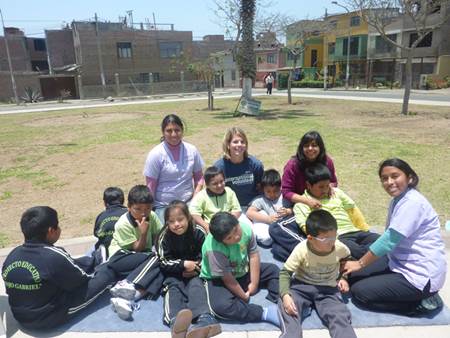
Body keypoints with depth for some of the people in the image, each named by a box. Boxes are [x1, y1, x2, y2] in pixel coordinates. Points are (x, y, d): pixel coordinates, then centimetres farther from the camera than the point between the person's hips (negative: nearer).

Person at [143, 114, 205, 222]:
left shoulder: (192, 150, 0)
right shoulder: (155, 154, -8)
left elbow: (199, 178, 7)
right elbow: (151, 186, -4)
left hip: (188, 203, 2)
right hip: (163, 207, -2)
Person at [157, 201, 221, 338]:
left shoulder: (198, 232, -10)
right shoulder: (164, 236, -11)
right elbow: (164, 262, -10)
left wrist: (195, 268, -19)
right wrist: (184, 264, -23)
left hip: (194, 271, 0)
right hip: (174, 273, 0)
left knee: (196, 285, -29)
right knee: (174, 287, -29)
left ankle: (204, 318, -55)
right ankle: (176, 321, -58)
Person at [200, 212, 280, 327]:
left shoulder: (245, 228, -22)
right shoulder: (214, 249, -37)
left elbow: (253, 255, -10)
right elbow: (227, 279, -25)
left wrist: (254, 283, -9)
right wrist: (244, 296, -11)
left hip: (243, 271, 6)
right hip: (219, 279, -6)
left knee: (273, 270, 1)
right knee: (221, 306, -33)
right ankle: (265, 313, -23)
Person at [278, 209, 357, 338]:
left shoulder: (340, 248, -14)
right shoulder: (301, 250, -22)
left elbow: (347, 261, 14)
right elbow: (285, 272, -17)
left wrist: (343, 278, 0)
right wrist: (285, 295, -32)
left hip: (328, 289, 1)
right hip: (302, 286, -1)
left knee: (340, 316, -24)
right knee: (288, 308, -29)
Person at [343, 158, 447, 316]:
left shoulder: (412, 202, -21)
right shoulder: (397, 200, 10)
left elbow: (389, 240, -23)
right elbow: (389, 238, 11)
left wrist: (360, 263, -11)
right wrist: (362, 262, 1)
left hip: (421, 275, -10)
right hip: (404, 266, 10)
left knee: (359, 292, -11)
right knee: (354, 278, 8)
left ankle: (422, 303, -1)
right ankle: (421, 297, 11)